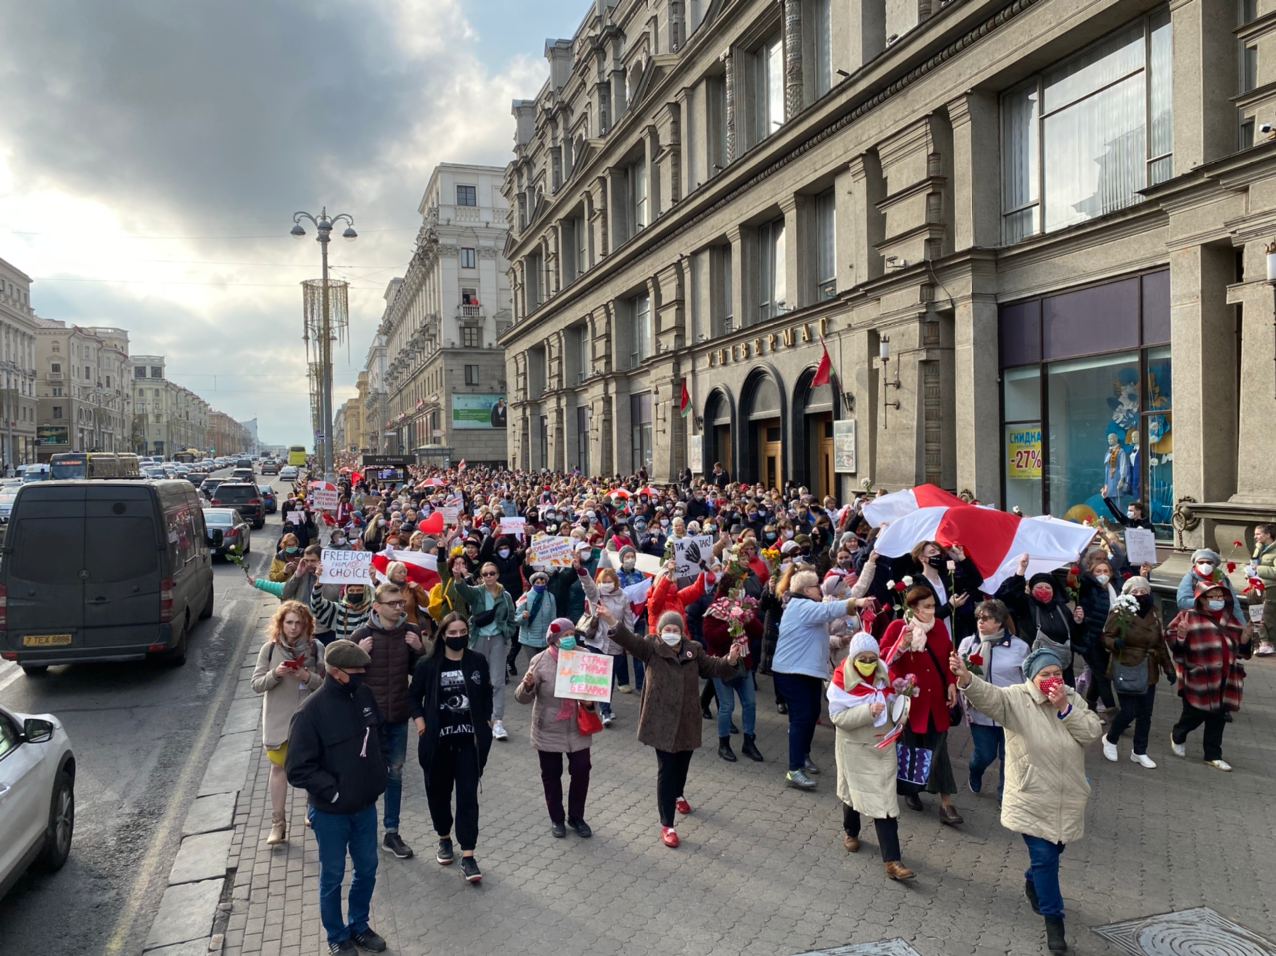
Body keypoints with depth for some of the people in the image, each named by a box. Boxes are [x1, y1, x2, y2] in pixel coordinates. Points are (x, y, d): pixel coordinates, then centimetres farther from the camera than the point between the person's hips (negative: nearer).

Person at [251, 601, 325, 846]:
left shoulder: (316, 648, -7)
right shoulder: (270, 649, -5)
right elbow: (256, 685, -4)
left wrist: (309, 678, -22)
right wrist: (275, 674, -21)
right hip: (278, 719, 0)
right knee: (278, 767, 5)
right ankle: (278, 823, 13)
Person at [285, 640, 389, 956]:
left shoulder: (363, 695, -5)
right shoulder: (312, 711, -23)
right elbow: (297, 768, -19)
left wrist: (377, 776, 8)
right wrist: (332, 791, -20)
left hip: (365, 805, 5)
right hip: (330, 812, -5)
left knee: (367, 869, 17)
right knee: (333, 876, 14)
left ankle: (359, 925, 39)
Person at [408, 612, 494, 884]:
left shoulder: (478, 661, -2)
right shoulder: (428, 665, -7)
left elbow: (487, 694, 10)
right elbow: (414, 695, 6)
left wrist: (485, 722, 3)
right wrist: (419, 719, -7)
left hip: (469, 740, 0)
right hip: (438, 740, 0)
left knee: (468, 796, -3)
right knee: (439, 792, 14)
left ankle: (468, 856, 1)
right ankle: (444, 839, 38)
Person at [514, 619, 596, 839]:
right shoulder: (541, 661, -13)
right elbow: (523, 697, -12)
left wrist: (591, 702, -11)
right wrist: (528, 685, -34)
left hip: (578, 729, 2)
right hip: (548, 731, -2)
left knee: (581, 771, 6)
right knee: (551, 775, 11)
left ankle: (576, 817, 28)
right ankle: (557, 819, 31)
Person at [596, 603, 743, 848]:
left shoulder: (693, 650, 0)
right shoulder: (651, 649, -10)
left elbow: (712, 667, 0)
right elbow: (628, 639, -25)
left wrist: (730, 660, -22)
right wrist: (611, 620, -43)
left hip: (687, 721, 4)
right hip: (662, 722, -4)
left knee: (682, 763, 23)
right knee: (666, 769, -2)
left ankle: (678, 795, 55)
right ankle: (667, 825, 6)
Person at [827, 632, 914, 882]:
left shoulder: (884, 674, -4)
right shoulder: (842, 679, -17)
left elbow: (894, 706, 10)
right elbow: (837, 716, -21)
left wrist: (902, 695, -12)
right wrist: (868, 712, -31)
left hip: (882, 745, 3)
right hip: (854, 746, -3)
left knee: (884, 800, -1)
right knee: (854, 791, 16)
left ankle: (892, 860, 0)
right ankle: (850, 831, 45)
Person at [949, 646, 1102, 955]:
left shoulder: (1072, 698, 0)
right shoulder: (1016, 698, -15)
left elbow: (1093, 732, -9)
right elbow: (988, 695, -35)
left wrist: (1064, 708, -22)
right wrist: (966, 678, -56)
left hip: (1067, 799, 5)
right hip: (1032, 799, -5)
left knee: (1053, 853, 22)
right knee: (1044, 857, -2)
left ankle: (1033, 883, 51)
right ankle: (1053, 920, 15)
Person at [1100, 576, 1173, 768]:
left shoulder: (1153, 615, 8)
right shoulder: (1119, 612, -9)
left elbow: (1161, 644, 15)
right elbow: (1106, 636, -10)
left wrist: (1168, 668, 12)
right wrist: (1115, 642, -32)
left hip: (1148, 672, 6)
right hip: (1125, 670, -5)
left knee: (1145, 714, 9)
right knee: (1129, 711, -8)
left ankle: (1139, 752, 25)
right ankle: (1110, 739, 19)